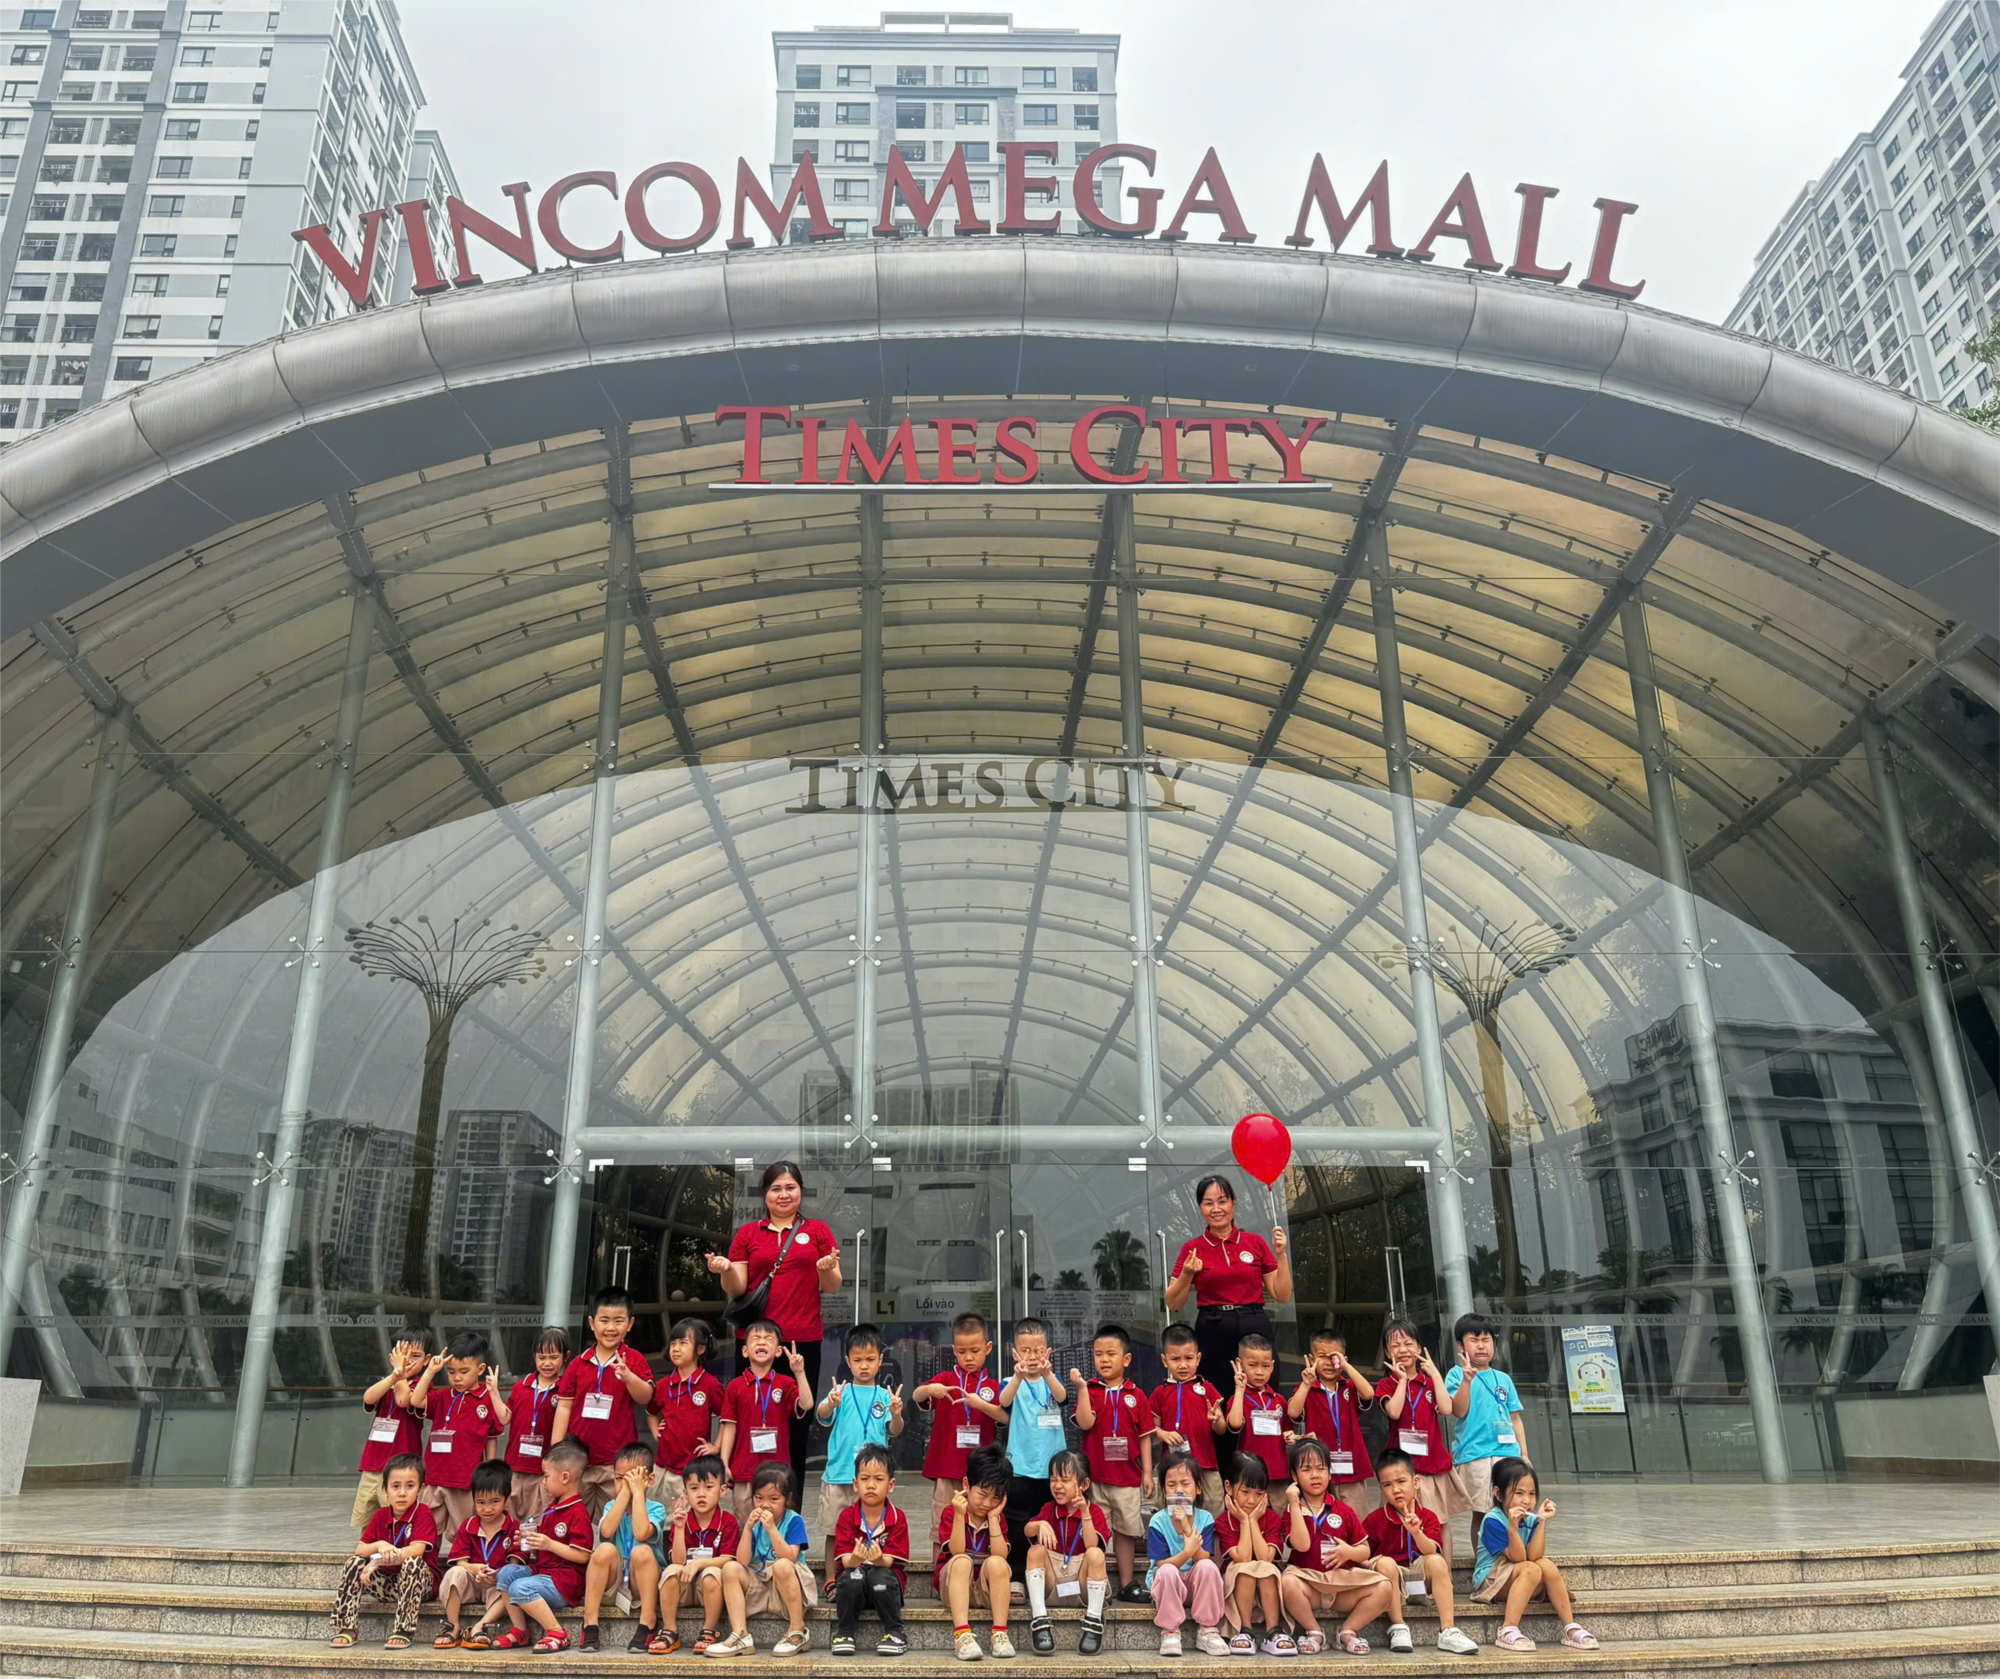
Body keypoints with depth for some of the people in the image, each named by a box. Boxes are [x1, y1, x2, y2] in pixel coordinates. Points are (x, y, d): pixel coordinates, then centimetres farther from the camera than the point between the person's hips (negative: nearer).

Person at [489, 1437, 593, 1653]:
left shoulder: (578, 1513, -15)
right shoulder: (550, 1508, 17)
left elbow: (582, 1556, -22)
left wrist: (549, 1544, -24)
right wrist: (532, 1541, 9)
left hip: (566, 1579, -10)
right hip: (541, 1569, 10)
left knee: (521, 1587, -28)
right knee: (507, 1572, -6)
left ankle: (557, 1633, -17)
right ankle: (519, 1631, 0)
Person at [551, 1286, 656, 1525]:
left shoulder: (634, 1360, -1)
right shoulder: (578, 1363, 5)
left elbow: (645, 1398, -13)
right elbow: (564, 1406, 6)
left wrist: (628, 1375, -32)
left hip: (616, 1461, -3)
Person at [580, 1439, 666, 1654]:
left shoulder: (656, 1508, -5)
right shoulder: (612, 1506, 4)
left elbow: (641, 1533, -28)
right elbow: (606, 1531, -19)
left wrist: (637, 1492, -20)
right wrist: (624, 1492, -17)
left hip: (644, 1582, -2)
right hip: (614, 1580, 2)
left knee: (642, 1551, -32)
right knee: (606, 1549, -26)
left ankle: (646, 1626, -26)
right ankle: (589, 1624, -21)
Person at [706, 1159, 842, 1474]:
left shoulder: (817, 1231, 8)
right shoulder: (748, 1234, 9)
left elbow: (832, 1288, 4)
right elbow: (736, 1290, 6)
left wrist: (827, 1269, -16)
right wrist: (726, 1270, -14)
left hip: (803, 1340, 0)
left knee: (797, 1423, 1)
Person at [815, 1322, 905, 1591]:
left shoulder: (885, 1396, 7)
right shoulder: (842, 1392, 3)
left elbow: (894, 1431, -3)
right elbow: (821, 1415, -13)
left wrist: (896, 1415, -26)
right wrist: (831, 1404, -36)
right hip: (838, 1475, -1)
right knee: (834, 1532, 5)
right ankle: (831, 1582, 18)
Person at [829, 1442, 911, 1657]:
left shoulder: (897, 1518, -6)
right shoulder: (847, 1516, -4)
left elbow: (889, 1561, -15)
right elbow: (845, 1560, -14)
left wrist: (879, 1560, -40)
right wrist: (855, 1559, -39)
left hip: (887, 1581, -1)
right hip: (855, 1584, 1)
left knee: (880, 1575, -34)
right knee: (852, 1576, -33)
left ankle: (894, 1633, -13)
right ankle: (844, 1633, -11)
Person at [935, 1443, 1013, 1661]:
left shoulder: (998, 1517, 3)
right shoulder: (950, 1513, -5)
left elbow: (1000, 1556, -13)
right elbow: (957, 1552, -20)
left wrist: (994, 1518, -16)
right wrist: (959, 1515, -29)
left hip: (986, 1589, 2)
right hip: (952, 1587, -2)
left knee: (996, 1562, -29)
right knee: (962, 1561, -34)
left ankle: (1000, 1633, -30)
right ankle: (961, 1634, -42)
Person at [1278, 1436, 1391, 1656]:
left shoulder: (1343, 1511, 10)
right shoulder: (1292, 1510, 3)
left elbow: (1365, 1551, 10)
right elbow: (1302, 1545, -16)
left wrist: (1349, 1552, -13)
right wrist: (1294, 1504, -16)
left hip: (1343, 1582, 3)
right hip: (1308, 1580, -2)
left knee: (1383, 1588, -21)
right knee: (1288, 1583, -37)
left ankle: (1348, 1631, -2)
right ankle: (1314, 1632, -9)